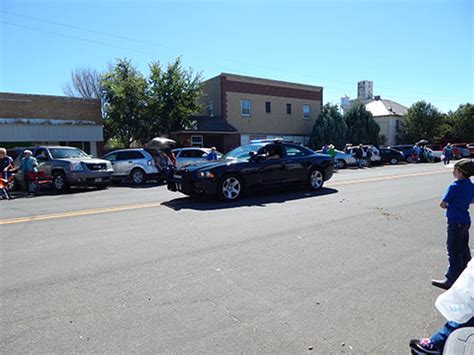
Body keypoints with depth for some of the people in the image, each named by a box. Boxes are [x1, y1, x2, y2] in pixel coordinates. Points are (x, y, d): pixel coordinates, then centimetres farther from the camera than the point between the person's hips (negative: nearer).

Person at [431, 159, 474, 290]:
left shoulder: (454, 187, -20)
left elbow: (442, 204, -18)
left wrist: (448, 206, 1)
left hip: (455, 222, -8)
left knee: (454, 252, -2)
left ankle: (451, 281, 5)